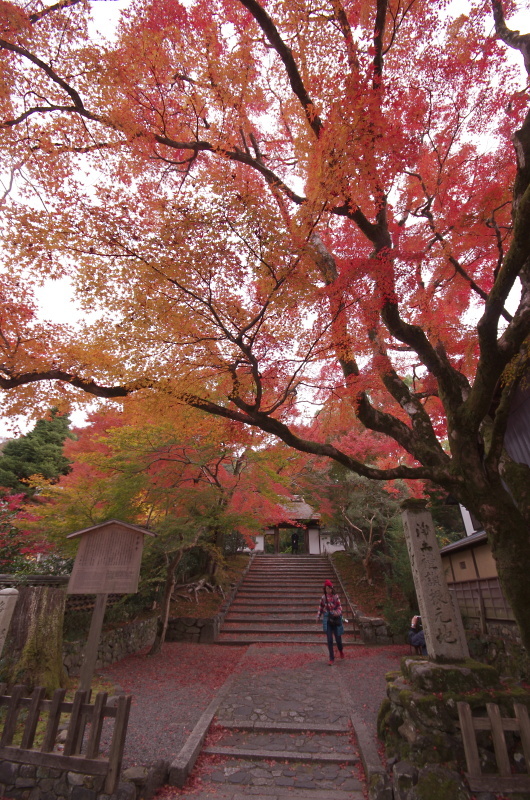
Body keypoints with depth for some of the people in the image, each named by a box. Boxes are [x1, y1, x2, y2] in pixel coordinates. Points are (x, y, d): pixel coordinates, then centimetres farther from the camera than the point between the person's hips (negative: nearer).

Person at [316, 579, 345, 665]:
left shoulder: (336, 597, -10)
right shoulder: (323, 597, -2)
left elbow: (339, 607, -7)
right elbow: (320, 607, 10)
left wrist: (337, 613, -26)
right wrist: (318, 616, 5)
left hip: (336, 619, -1)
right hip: (327, 620, 1)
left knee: (338, 638, 7)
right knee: (330, 640, -1)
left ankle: (341, 650, 42)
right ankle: (331, 659, 13)